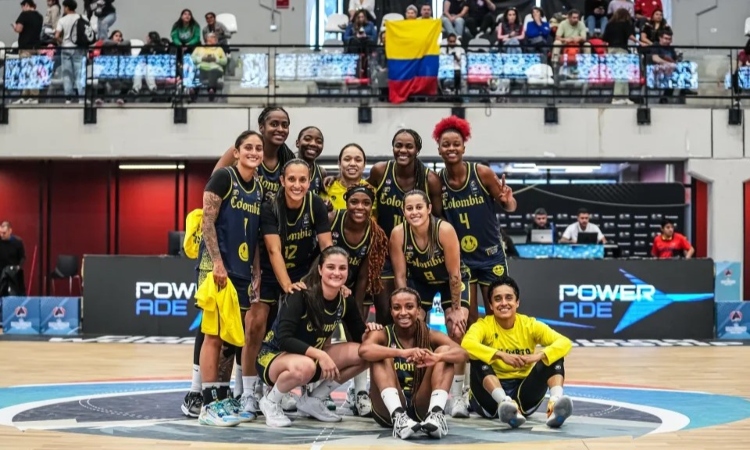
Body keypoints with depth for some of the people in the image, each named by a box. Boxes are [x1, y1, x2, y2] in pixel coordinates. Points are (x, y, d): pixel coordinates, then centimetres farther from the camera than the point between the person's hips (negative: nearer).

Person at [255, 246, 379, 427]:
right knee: (304, 366, -41)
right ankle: (270, 401, -9)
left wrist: (370, 330, -18)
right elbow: (284, 339, -31)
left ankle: (312, 399, 4)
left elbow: (359, 336, 4)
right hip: (273, 356, -7)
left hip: (312, 357, 7)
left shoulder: (345, 301, -5)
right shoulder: (301, 295, -24)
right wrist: (320, 355, -38)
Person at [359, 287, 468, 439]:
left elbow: (463, 354, -16)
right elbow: (364, 350, -26)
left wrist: (437, 357, -38)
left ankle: (436, 413, -31)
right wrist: (402, 353, -40)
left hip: (422, 408, 1)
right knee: (382, 356, -20)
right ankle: (397, 416, -39)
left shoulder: (431, 336, 3)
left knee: (444, 350, -11)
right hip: (389, 410, -1)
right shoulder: (383, 335, -1)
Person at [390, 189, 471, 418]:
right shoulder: (398, 233, -27)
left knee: (457, 332, -15)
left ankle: (457, 396, -7)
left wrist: (456, 309, -18)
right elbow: (400, 276, -17)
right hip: (420, 281, 2)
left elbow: (454, 274, -24)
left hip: (452, 281, -2)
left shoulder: (445, 230, -33)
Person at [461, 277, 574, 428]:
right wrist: (501, 355, -41)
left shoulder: (529, 325, 0)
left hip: (523, 393, 2)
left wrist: (538, 356, -33)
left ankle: (555, 402, -39)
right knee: (478, 358, -28)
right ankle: (505, 403, -51)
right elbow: (467, 344, -30)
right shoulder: (483, 325, -6)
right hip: (491, 398, -2)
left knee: (554, 356, -13)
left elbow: (565, 343, -15)